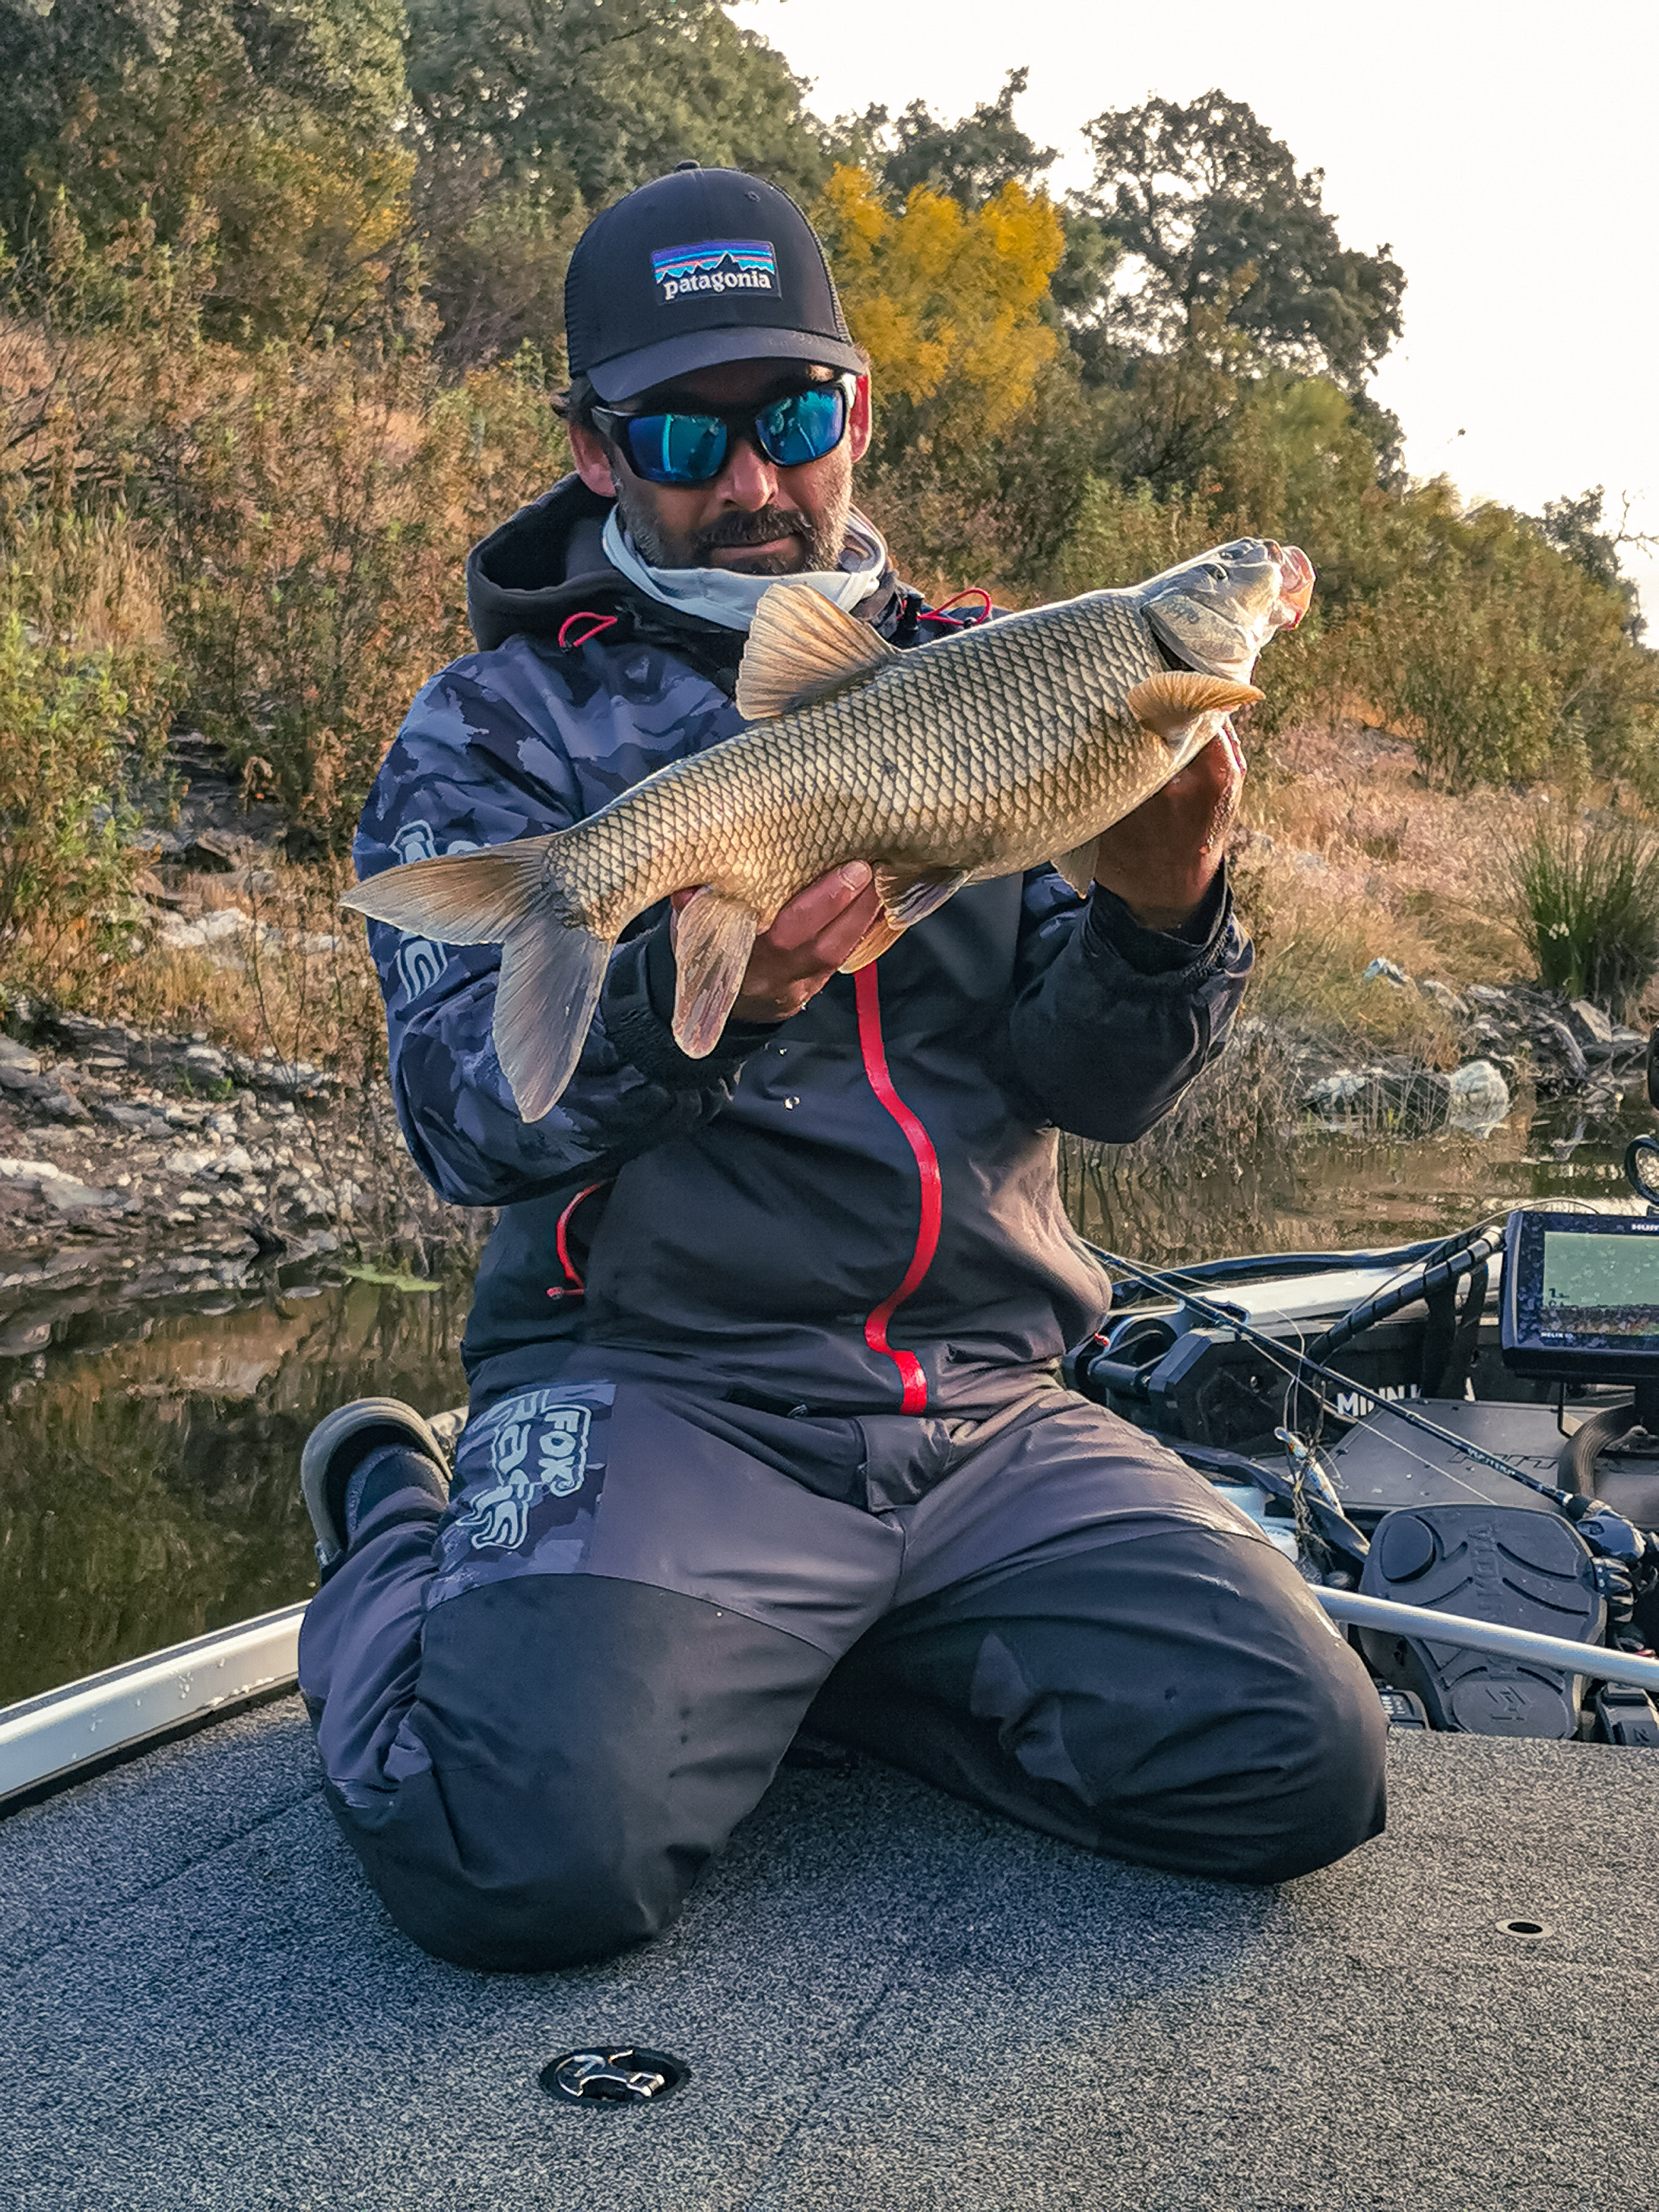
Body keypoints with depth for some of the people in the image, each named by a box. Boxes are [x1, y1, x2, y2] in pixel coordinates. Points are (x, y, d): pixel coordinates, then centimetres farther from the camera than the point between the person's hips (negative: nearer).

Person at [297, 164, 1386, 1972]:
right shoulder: (501, 723, 3)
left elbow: (1097, 1088, 6)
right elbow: (468, 1121, -9)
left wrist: (1155, 911, -17)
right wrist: (689, 990, -29)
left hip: (987, 1404, 4)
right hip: (652, 1388, -4)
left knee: (1295, 1767, -14)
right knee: (537, 1851, -28)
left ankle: (792, 1652, 8)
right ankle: (398, 1557, 7)